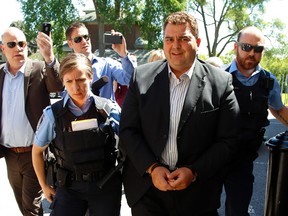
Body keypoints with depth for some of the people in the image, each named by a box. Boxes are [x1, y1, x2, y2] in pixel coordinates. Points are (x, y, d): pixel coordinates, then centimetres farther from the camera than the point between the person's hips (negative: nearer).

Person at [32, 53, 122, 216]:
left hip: (106, 185, 0)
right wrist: (44, 186, 10)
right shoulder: (53, 114, -9)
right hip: (69, 187, 0)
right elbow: (37, 151, 6)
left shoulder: (109, 108, -10)